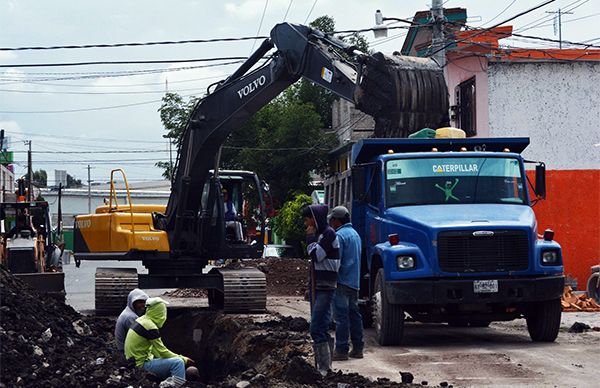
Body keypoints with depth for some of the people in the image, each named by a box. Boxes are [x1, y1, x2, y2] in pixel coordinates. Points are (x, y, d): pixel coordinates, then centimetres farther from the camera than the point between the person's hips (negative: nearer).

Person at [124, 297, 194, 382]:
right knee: (178, 363, -17)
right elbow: (162, 351, -14)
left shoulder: (142, 320, 9)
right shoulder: (150, 327, -19)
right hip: (141, 364, -10)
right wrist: (183, 359, -3)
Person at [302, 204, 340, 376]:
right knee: (318, 328, 10)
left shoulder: (328, 233, -11)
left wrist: (310, 238, -8)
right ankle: (320, 364, 13)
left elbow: (316, 255, -17)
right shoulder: (319, 233, 16)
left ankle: (324, 367, -16)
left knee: (317, 329, -15)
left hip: (325, 287, -10)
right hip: (316, 285, 10)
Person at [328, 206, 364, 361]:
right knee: (354, 314, 12)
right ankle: (357, 349, 15)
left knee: (341, 316, -7)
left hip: (342, 282, -9)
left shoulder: (339, 236, -13)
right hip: (355, 282, 9)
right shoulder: (355, 234, 17)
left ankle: (342, 349, -8)